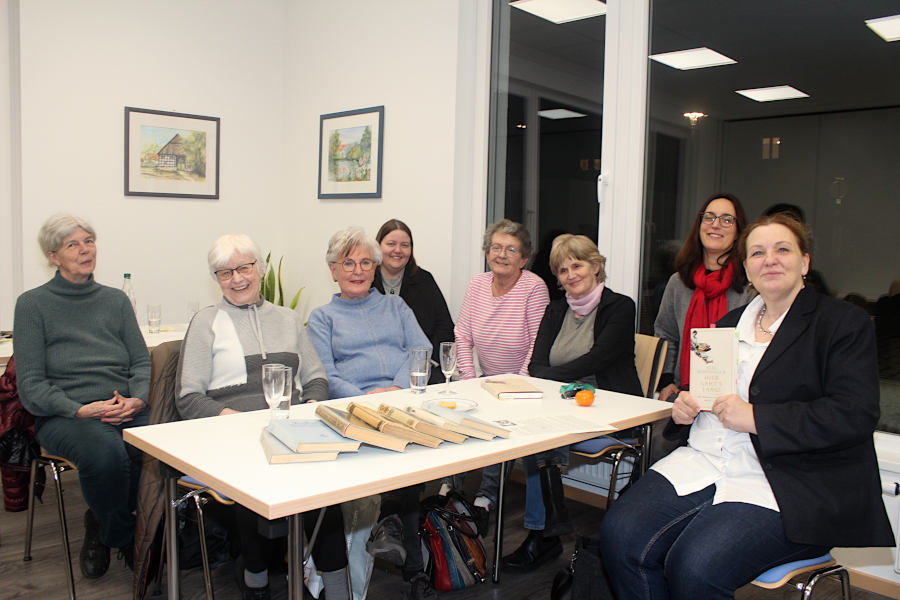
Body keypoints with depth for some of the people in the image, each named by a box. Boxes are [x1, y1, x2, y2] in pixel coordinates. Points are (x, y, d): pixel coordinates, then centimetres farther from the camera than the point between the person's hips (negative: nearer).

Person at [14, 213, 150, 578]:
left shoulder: (115, 300, 17)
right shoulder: (32, 304, 6)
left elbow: (142, 361, 13)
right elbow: (31, 385, -1)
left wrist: (137, 399, -8)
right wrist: (80, 410, -17)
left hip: (125, 409, 3)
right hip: (63, 416, -3)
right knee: (105, 449, -37)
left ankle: (100, 527, 0)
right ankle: (121, 536, -4)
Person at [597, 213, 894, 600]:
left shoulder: (845, 323, 1)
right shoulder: (731, 322, 21)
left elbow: (856, 415, -12)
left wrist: (755, 418, -17)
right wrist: (685, 406, 4)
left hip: (788, 484, -5)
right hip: (703, 463, 6)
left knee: (695, 568, -28)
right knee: (619, 536, -17)